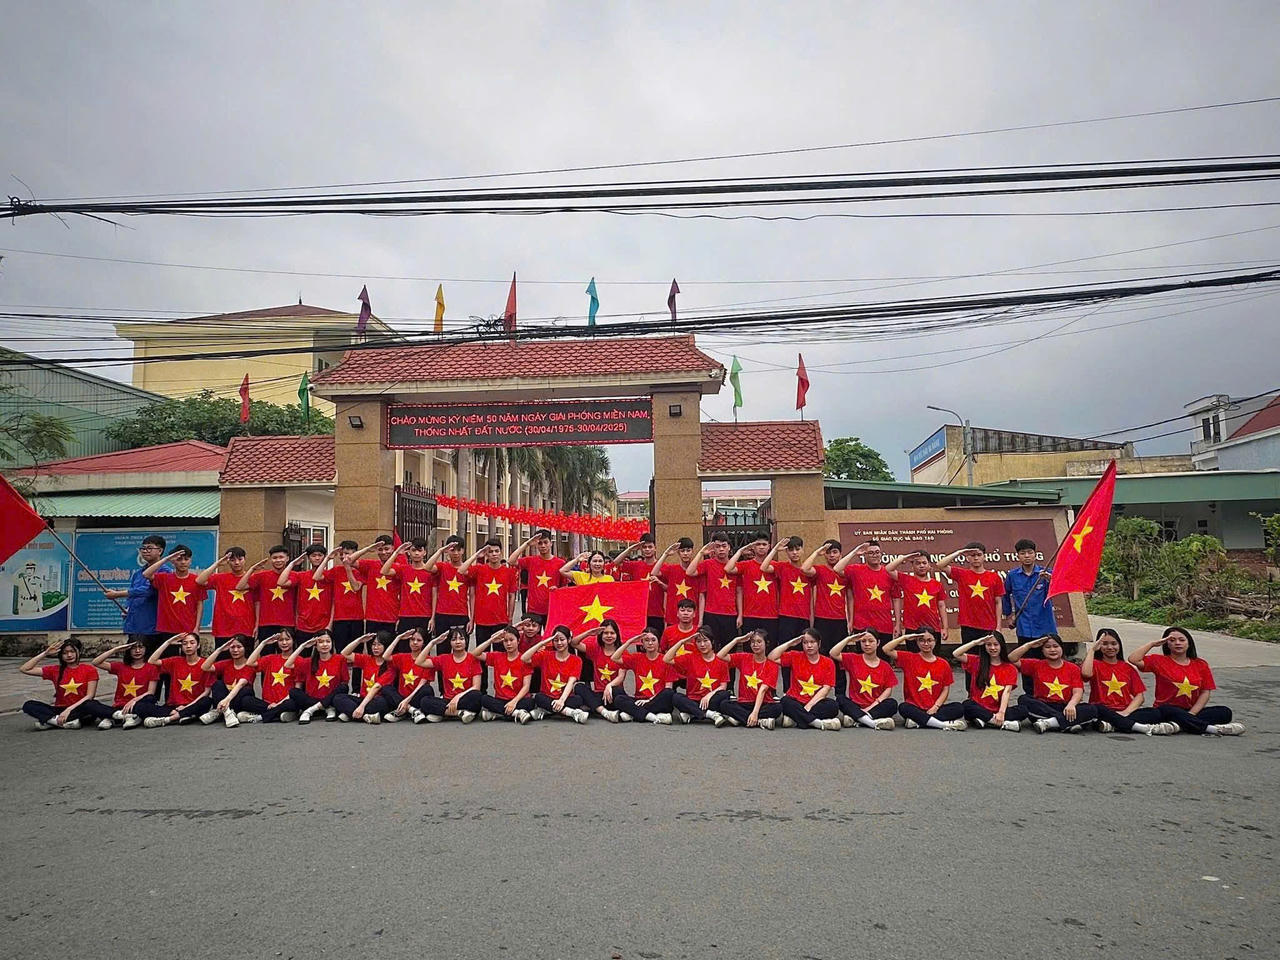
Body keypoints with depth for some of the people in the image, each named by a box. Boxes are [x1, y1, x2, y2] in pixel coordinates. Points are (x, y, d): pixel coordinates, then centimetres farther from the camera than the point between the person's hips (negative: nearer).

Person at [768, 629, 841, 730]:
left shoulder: (828, 663, 4)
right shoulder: (795, 657, 8)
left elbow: (826, 688, -5)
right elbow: (772, 658, -1)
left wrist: (809, 705, -16)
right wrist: (790, 643, -3)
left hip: (816, 702, 0)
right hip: (795, 701, 0)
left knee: (832, 706, -30)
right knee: (785, 702, -33)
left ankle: (795, 719, -29)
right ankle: (819, 723, -33)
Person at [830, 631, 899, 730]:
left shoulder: (885, 666, 6)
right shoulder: (853, 659, 6)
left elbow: (888, 689, 0)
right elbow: (833, 654, -8)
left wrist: (870, 707, -11)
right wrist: (849, 638, -10)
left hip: (875, 707, 0)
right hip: (854, 706, 0)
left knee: (893, 704, -27)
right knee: (840, 698, -28)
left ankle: (854, 719, -34)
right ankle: (873, 723, -40)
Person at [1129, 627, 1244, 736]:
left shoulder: (1200, 665, 10)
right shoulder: (1159, 661, 3)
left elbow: (1205, 692, 4)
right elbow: (1133, 659, -11)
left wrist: (1191, 714, -10)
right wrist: (1153, 643, -5)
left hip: (1193, 711, 4)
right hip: (1167, 711, -4)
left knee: (1225, 712, -18)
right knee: (1169, 711, -37)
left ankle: (1178, 725, -34)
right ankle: (1214, 729, -35)